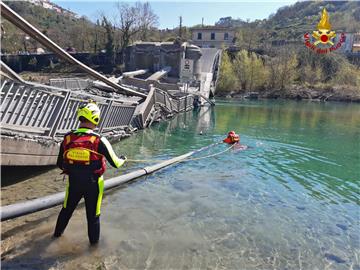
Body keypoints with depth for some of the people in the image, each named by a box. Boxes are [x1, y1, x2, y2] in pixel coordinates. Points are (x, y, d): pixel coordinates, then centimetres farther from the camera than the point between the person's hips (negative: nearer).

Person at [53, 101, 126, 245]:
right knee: (93, 214, 18)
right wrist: (123, 159, 8)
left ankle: (58, 232, 50)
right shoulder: (99, 140, -23)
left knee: (67, 208, 28)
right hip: (93, 184, -3)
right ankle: (94, 240, 38)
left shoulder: (67, 138, -12)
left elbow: (60, 164, -1)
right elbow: (115, 163, -15)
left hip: (73, 183, 3)